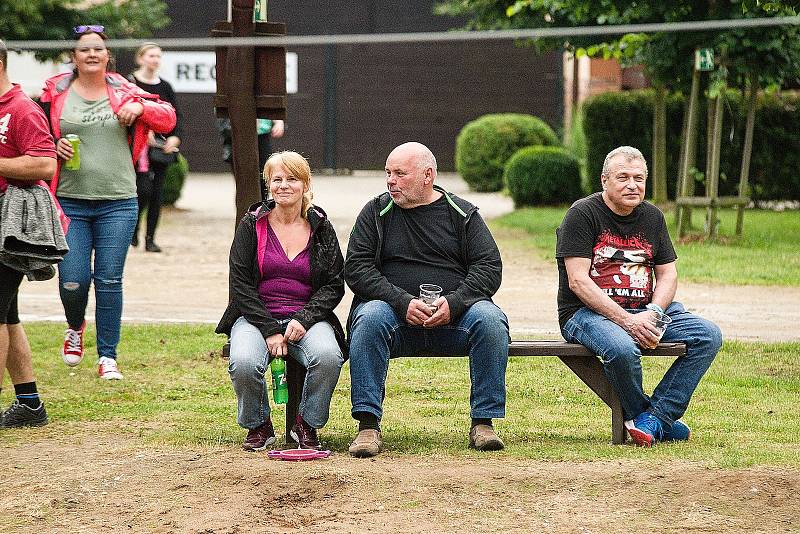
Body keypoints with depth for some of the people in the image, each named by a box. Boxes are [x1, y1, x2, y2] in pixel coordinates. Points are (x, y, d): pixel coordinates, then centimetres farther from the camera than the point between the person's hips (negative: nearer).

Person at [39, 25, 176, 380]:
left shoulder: (123, 92, 6)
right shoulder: (56, 93, 4)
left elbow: (168, 119, 6)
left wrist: (140, 108, -12)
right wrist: (54, 145, -8)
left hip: (118, 202, 0)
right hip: (70, 201, 0)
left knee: (109, 281, -1)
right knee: (72, 281, -4)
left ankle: (107, 357, 9)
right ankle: (75, 327, 29)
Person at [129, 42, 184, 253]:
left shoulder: (165, 87, 12)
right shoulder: (130, 83, -2)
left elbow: (176, 115, 12)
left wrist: (175, 137, -6)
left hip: (162, 145, 5)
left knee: (157, 192, 3)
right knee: (144, 188, -14)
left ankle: (150, 239, 9)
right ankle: (133, 230, 8)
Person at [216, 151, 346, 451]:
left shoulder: (321, 227, 8)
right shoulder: (252, 225, 4)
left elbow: (334, 285, 5)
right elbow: (240, 285, -1)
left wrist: (303, 319, -12)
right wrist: (270, 331, -12)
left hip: (307, 318, 1)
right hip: (256, 317, -1)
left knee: (328, 356, -32)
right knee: (244, 363, -33)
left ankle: (307, 425, -7)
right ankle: (258, 426, -4)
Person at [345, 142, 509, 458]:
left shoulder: (462, 214, 11)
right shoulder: (376, 212, 10)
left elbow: (489, 267, 3)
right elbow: (356, 269, 0)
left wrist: (453, 303, -16)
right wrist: (403, 302, -15)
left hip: (453, 313, 1)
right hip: (395, 310, 0)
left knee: (490, 320, -29)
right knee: (370, 318, -33)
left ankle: (483, 422, -22)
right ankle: (368, 425, -33)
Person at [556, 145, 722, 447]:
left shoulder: (652, 217, 13)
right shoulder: (582, 214, -7)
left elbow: (668, 275, 12)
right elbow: (578, 281, -15)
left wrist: (652, 314, -11)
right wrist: (627, 321, -23)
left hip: (644, 311, 6)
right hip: (587, 312, -6)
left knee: (708, 336, -13)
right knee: (622, 348, -38)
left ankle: (652, 418, -17)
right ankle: (649, 417, -10)